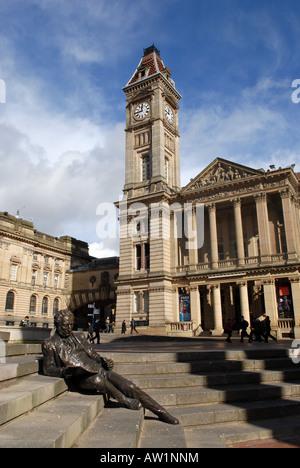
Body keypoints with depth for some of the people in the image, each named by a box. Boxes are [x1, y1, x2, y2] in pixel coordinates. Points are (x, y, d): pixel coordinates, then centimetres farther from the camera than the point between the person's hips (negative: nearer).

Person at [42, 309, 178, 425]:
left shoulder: (79, 337, 20)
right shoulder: (50, 344, 7)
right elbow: (48, 368, 1)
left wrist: (104, 361, -2)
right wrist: (64, 371, -20)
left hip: (95, 368, 5)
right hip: (78, 378, -4)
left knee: (129, 385, -12)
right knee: (98, 380, -38)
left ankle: (161, 412, -5)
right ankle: (126, 401, -14)